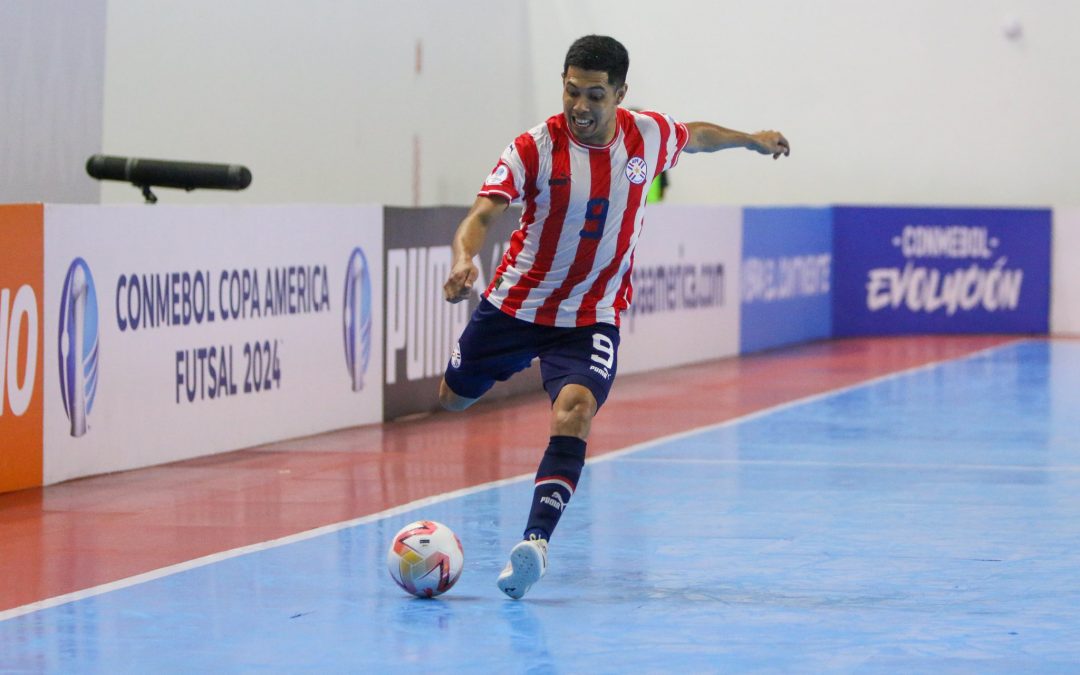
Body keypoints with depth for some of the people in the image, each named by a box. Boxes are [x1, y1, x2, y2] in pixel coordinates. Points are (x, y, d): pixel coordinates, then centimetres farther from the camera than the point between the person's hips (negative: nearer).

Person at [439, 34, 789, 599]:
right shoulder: (535, 148, -20)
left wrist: (752, 140, 32)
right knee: (454, 398, 20)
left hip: (591, 319, 0)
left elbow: (695, 136, 16)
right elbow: (483, 213, -31)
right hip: (517, 304, 0)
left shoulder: (648, 135, -9)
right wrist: (463, 260, -52)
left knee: (576, 409, -28)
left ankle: (535, 541, -37)